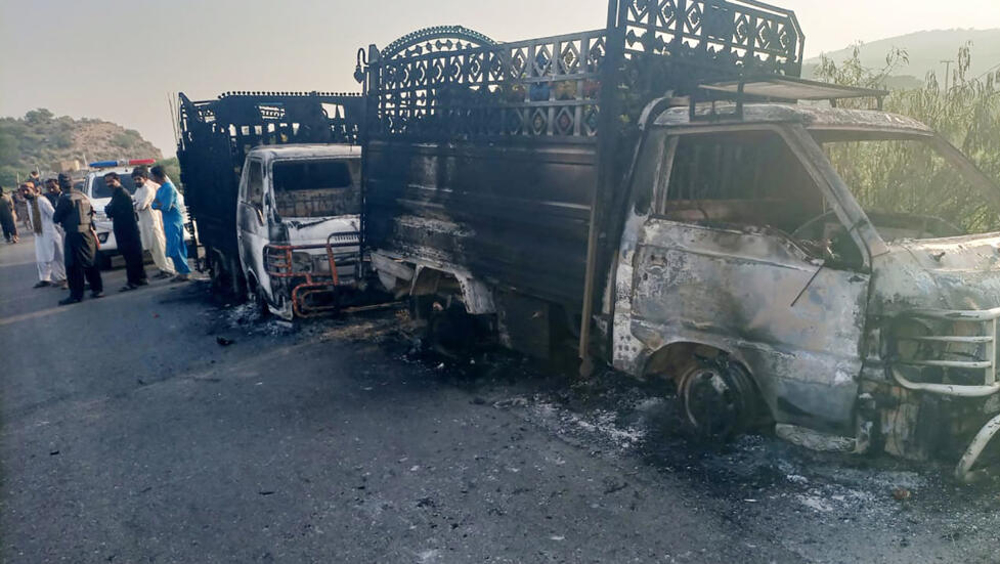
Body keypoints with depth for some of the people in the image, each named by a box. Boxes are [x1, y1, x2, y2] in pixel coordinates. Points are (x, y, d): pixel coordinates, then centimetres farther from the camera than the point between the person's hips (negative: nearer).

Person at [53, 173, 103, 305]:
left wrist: (60, 219, 13)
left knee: (74, 265, -2)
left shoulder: (65, 199, -11)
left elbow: (56, 218, -7)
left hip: (74, 234, -7)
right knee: (91, 262, 14)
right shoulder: (83, 196, 9)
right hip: (88, 232, 7)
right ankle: (97, 289, 19)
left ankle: (76, 295, 0)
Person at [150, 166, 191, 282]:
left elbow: (166, 207, -20)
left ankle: (185, 272, -4)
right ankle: (183, 271, 16)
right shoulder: (161, 189, 15)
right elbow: (154, 205, 9)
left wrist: (158, 204, -1)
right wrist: (161, 204, -10)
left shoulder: (168, 188, -16)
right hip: (169, 221, 9)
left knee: (173, 249, -10)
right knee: (178, 248, 11)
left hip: (173, 221, -9)